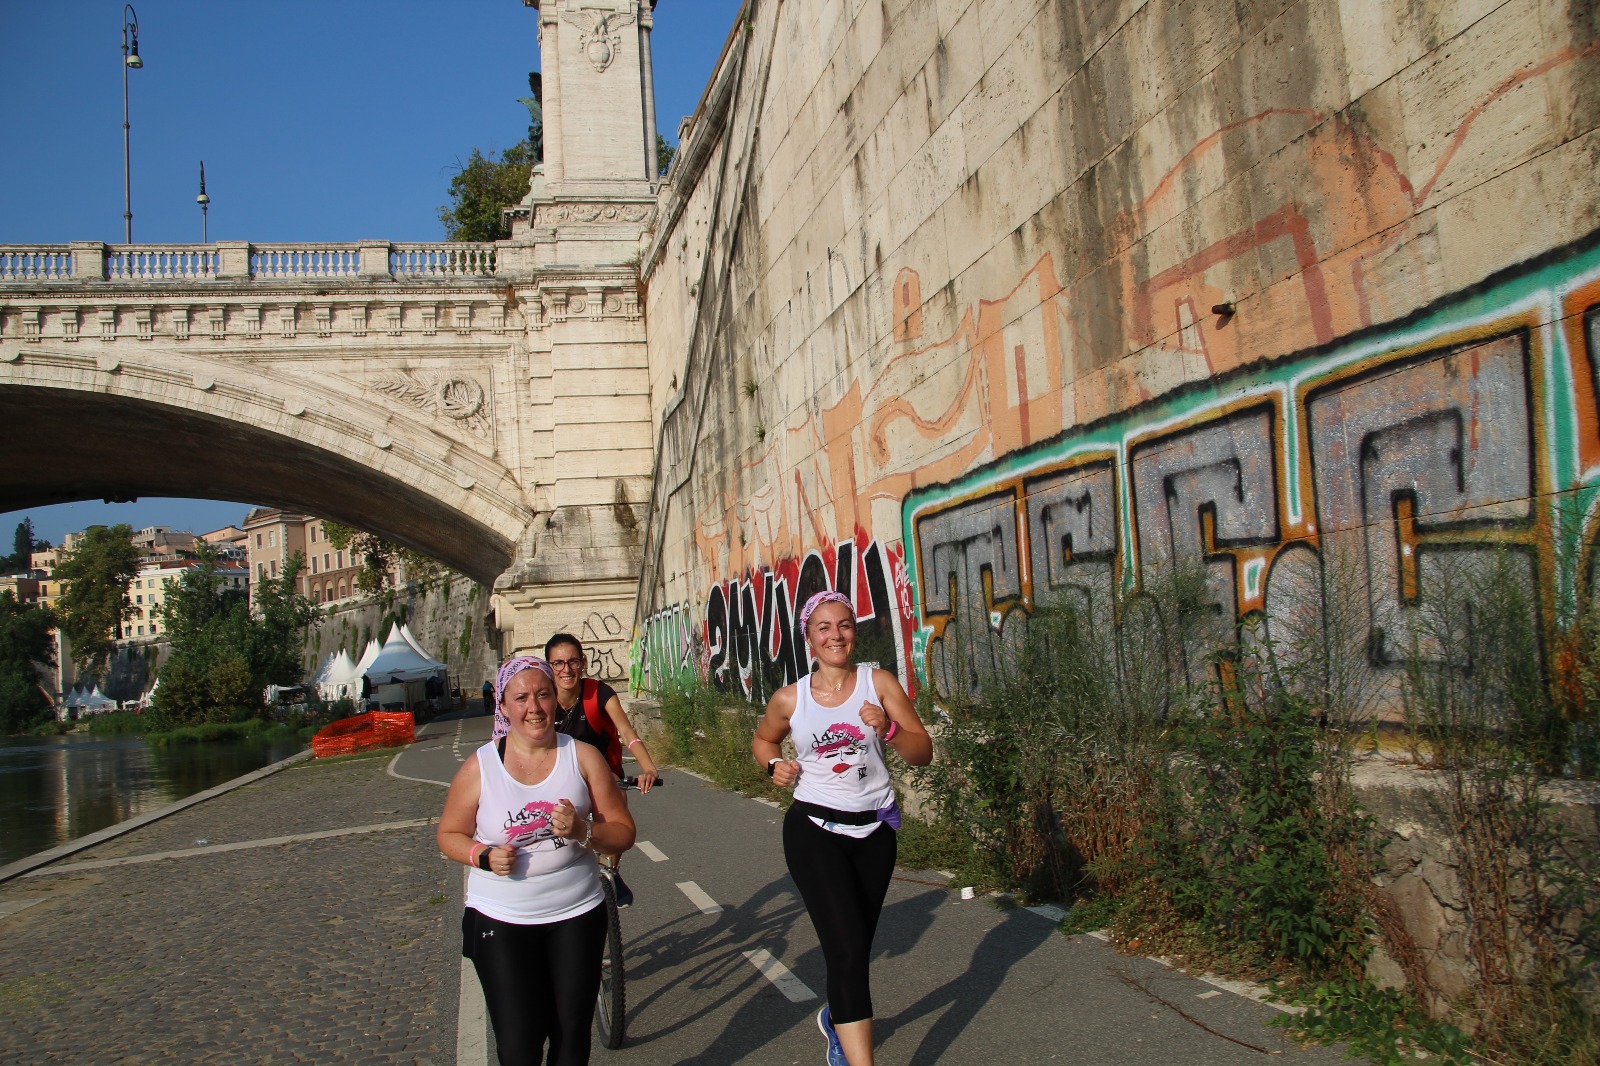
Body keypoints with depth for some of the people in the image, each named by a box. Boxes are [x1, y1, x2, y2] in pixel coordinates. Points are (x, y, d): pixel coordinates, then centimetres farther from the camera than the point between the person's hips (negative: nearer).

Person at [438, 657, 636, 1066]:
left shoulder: (583, 757, -3)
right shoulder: (479, 767, -4)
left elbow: (623, 833, -1)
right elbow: (449, 836, 6)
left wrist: (582, 830, -21)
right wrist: (483, 856, -14)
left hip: (576, 916, 1)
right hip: (500, 923, -1)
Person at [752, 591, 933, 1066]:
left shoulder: (879, 683, -2)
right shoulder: (790, 698, -1)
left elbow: (923, 753, -5)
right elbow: (763, 740, 20)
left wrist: (889, 729, -23)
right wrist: (775, 765, -1)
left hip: (874, 830, 2)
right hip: (814, 830, -2)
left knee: (856, 946, 17)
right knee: (847, 950, -15)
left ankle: (836, 1017, 48)